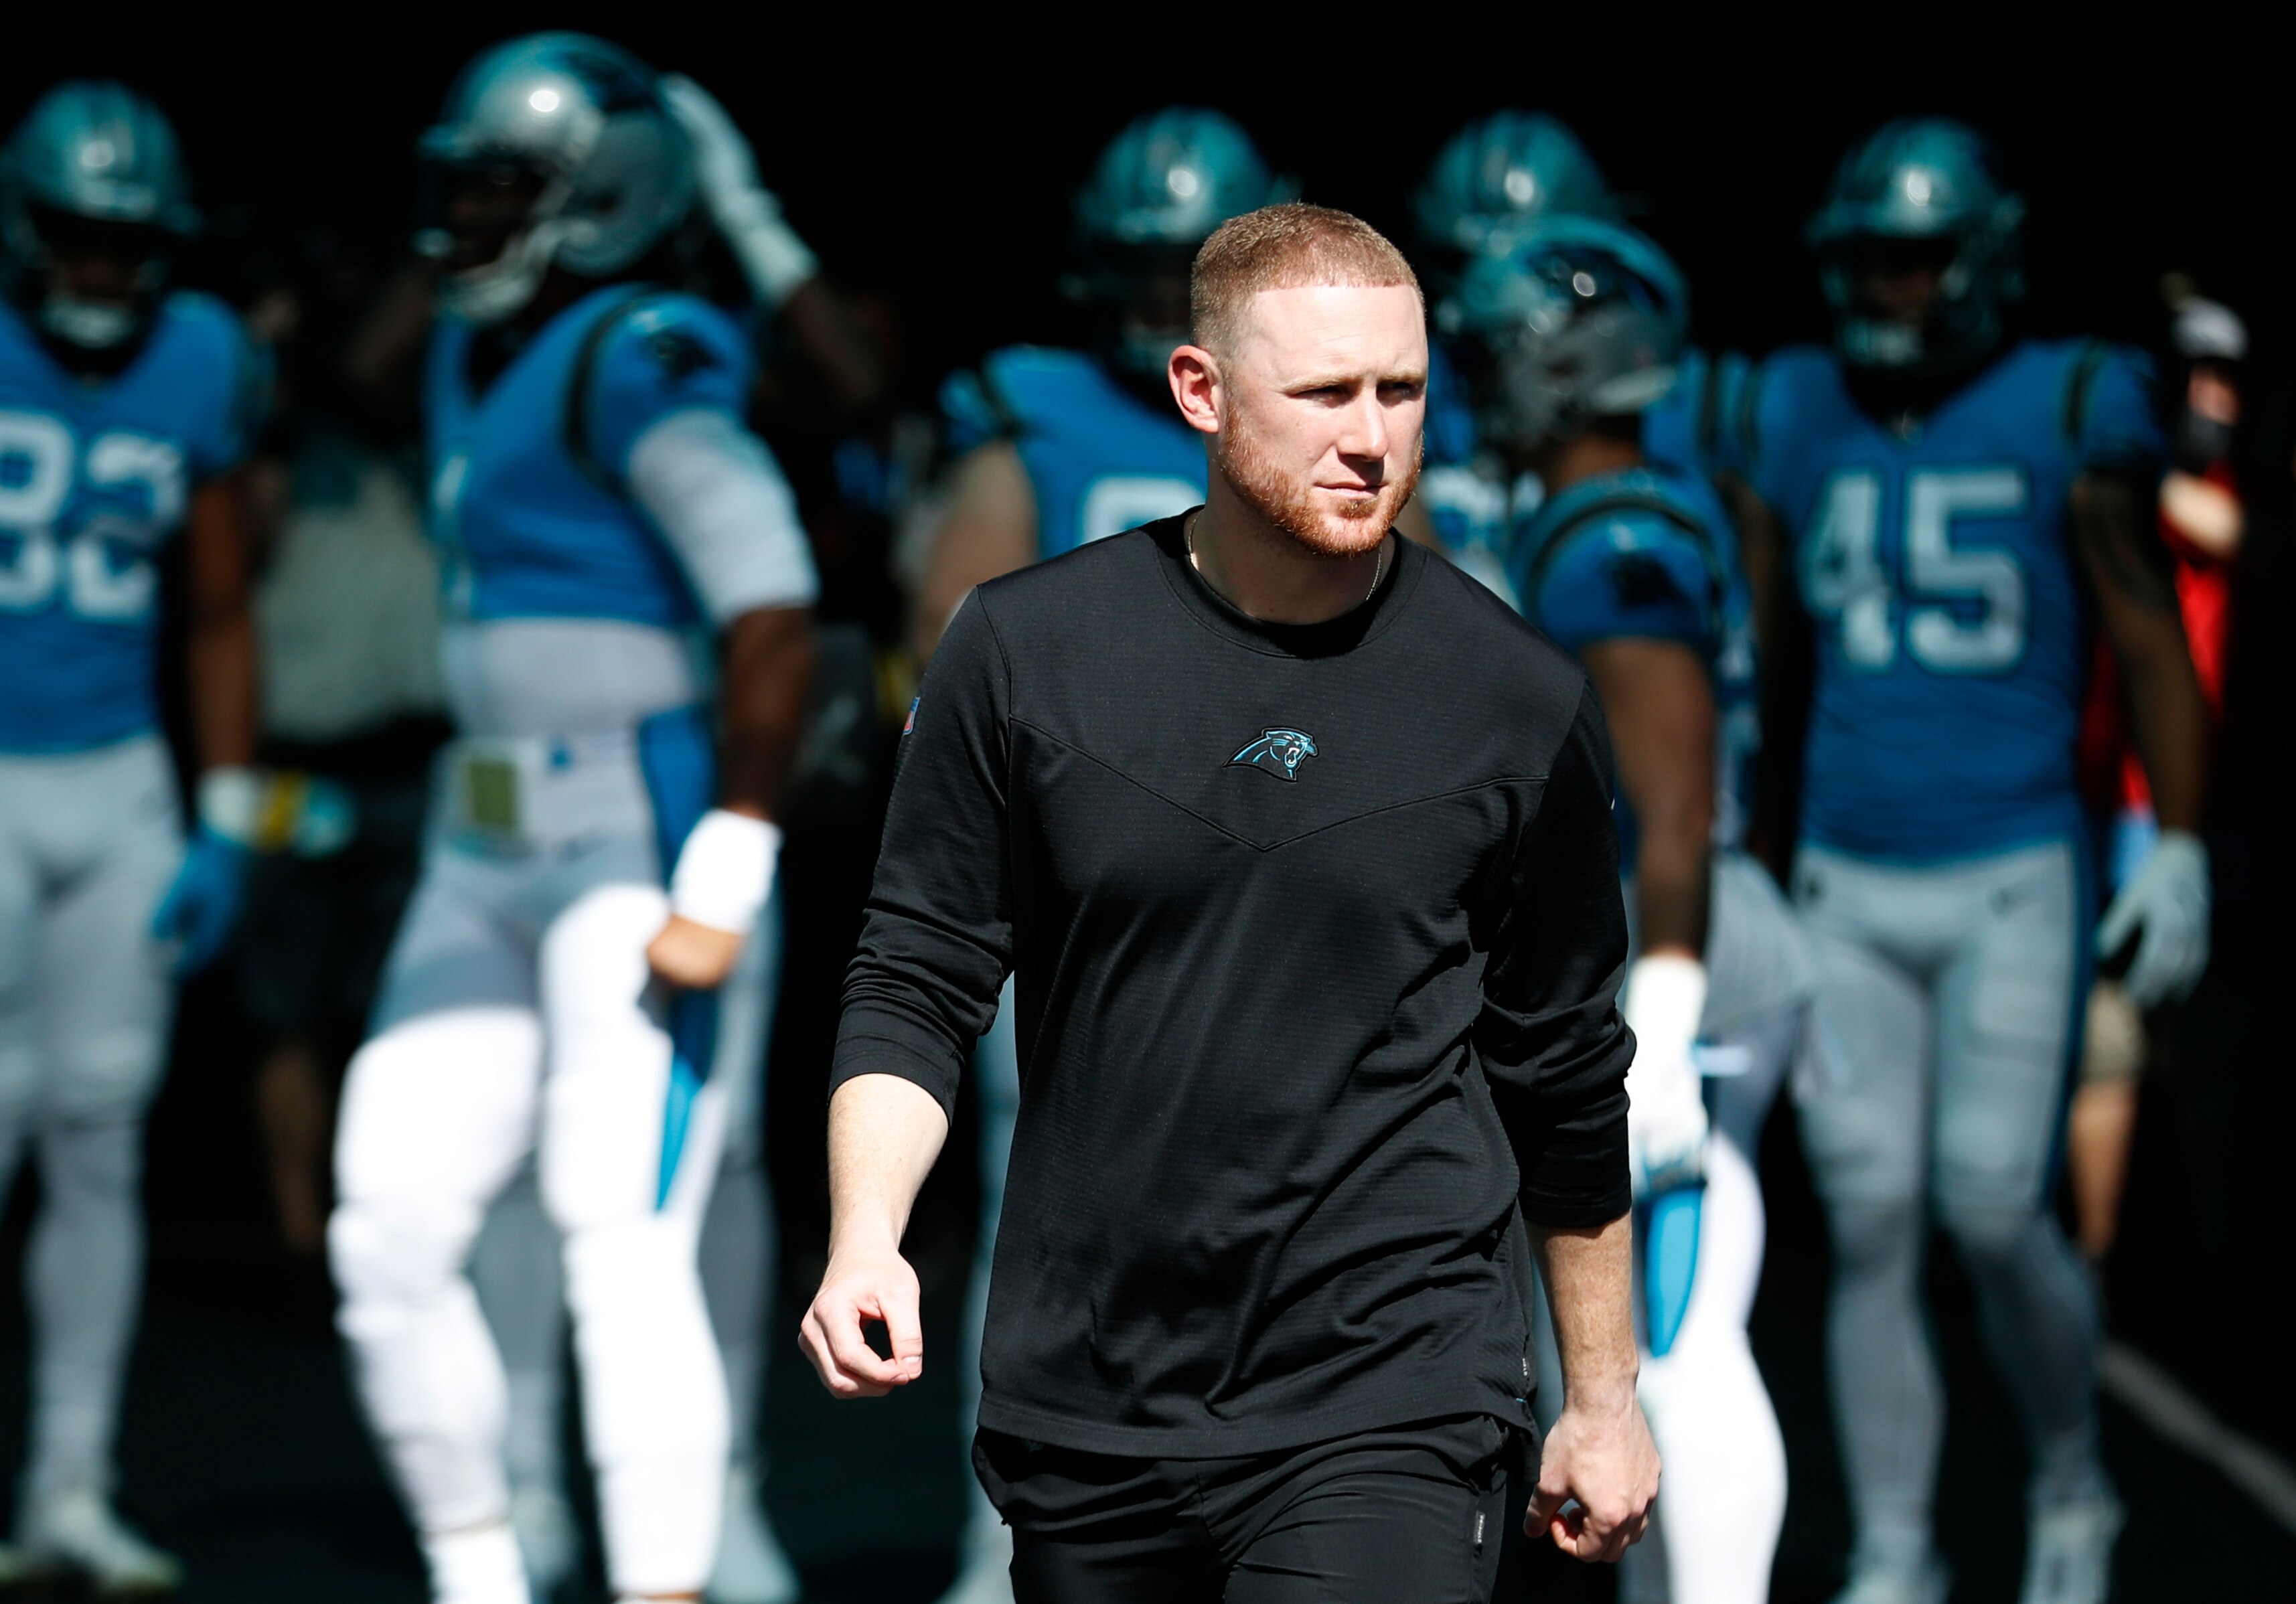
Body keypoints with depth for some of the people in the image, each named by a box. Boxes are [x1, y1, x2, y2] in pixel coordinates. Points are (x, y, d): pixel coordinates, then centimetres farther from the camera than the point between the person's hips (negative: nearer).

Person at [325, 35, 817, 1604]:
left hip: (643, 844, -9)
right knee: (394, 1229, 6)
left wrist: (724, 880, -24)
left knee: (627, 1252, -12)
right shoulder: (475, 358, 14)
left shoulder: (639, 362, -15)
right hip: (487, 855, 9)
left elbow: (773, 615, -23)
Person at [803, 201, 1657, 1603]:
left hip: (1389, 1411, -2)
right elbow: (917, 984, 5)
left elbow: (1568, 1081, 9)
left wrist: (1605, 1396, 15)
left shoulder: (1523, 701, -1)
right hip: (1081, 1412, 2)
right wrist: (865, 1238, -12)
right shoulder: (1027, 649, 0)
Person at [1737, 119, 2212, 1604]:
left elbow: (2152, 648, -2)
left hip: (2012, 881, -3)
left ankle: (2073, 1484, 20)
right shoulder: (1799, 424, 6)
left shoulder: (2066, 420, -6)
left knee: (1995, 1214, -7)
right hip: (1847, 887, 4)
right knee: (1871, 1227, 1)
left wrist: (2179, 851, -8)